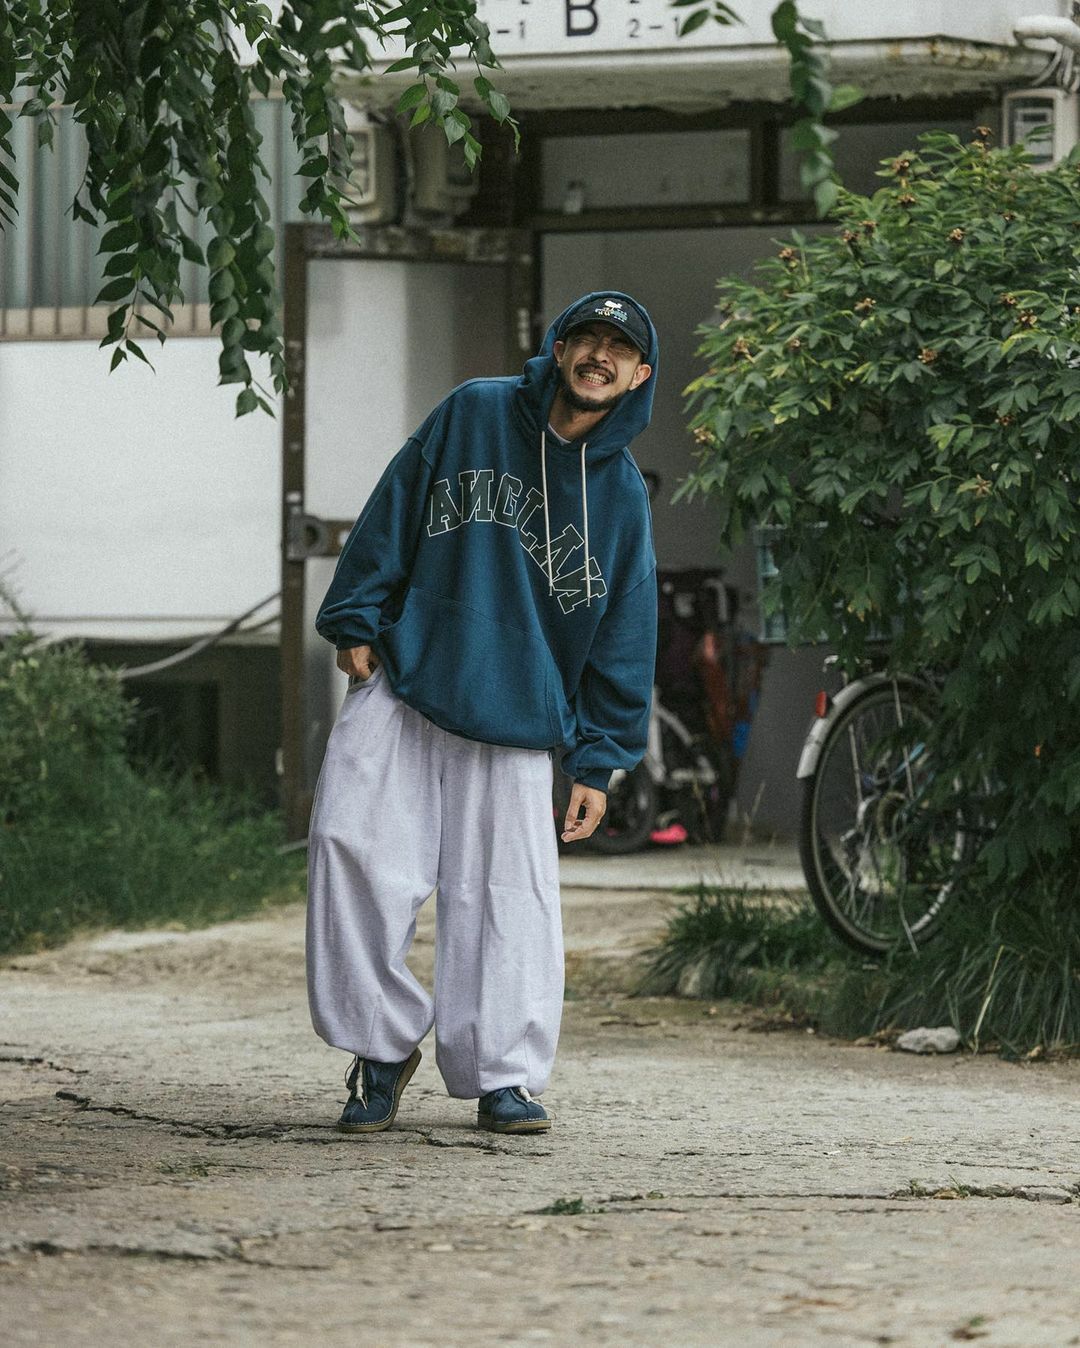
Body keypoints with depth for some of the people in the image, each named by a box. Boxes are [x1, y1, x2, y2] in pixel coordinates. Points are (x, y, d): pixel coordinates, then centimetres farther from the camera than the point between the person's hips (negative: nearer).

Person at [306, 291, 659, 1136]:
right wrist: (357, 622, 0)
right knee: (355, 845, -14)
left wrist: (599, 762, 4)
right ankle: (383, 1044, 0)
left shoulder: (621, 494, 4)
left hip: (517, 721, 1)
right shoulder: (474, 415, 2)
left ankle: (505, 1075, 7)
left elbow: (624, 633, 7)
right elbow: (394, 513, 6)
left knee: (509, 893, -5)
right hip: (403, 684, -1)